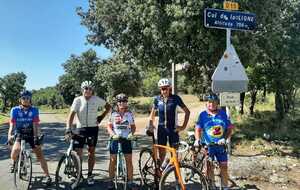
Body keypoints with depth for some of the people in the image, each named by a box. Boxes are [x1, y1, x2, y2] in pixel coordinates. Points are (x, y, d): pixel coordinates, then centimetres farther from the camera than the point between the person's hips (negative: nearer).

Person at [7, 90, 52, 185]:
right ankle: (14, 162, 10)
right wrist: (9, 135, -28)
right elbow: (12, 124, -13)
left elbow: (35, 125, -17)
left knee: (40, 154, -6)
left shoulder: (34, 110, -12)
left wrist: (36, 137, -28)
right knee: (16, 149, -27)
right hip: (19, 134, 0)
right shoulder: (15, 110, -10)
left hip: (31, 134, 0)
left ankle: (47, 176, 3)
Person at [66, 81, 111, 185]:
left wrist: (101, 117, 0)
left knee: (91, 152, 8)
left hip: (93, 128, 1)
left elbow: (108, 106, 10)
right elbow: (71, 114, -15)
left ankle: (90, 175, 22)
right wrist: (68, 128, -26)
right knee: (77, 153, -2)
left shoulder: (97, 99, -5)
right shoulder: (77, 100, -8)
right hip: (80, 129, -1)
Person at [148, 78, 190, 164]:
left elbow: (187, 112, 0)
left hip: (173, 129, -1)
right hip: (161, 128, 2)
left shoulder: (175, 98, -7)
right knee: (161, 152, 6)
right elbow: (153, 113, 13)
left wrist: (183, 126, -5)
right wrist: (151, 125, 0)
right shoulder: (157, 99, 0)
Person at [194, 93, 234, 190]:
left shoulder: (223, 113, 3)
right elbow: (198, 129, -3)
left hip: (221, 145, 2)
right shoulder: (203, 115, -1)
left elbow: (229, 128, 3)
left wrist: (225, 139, -12)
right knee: (209, 167, 5)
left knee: (224, 166, 5)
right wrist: (197, 139, -20)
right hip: (208, 145, -1)